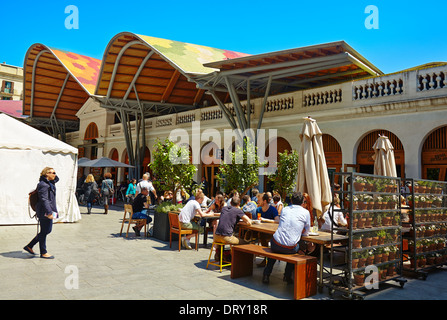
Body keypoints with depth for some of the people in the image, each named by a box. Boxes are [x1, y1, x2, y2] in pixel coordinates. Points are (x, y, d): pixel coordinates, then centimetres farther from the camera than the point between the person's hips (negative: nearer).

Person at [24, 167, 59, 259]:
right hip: (44, 212, -10)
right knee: (44, 232, 2)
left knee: (47, 230, 17)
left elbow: (56, 179, 36)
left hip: (48, 211, 10)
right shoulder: (43, 184, -17)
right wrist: (49, 212, -25)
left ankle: (29, 246, 28)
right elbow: (44, 200, -22)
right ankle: (43, 253, 15)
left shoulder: (49, 183, 12)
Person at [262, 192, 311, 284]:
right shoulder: (305, 212, 2)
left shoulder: (285, 209, 12)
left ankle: (266, 274, 30)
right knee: (299, 246, 31)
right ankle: (287, 276, 29)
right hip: (290, 248, -2)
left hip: (276, 244, 2)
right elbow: (306, 232, 11)